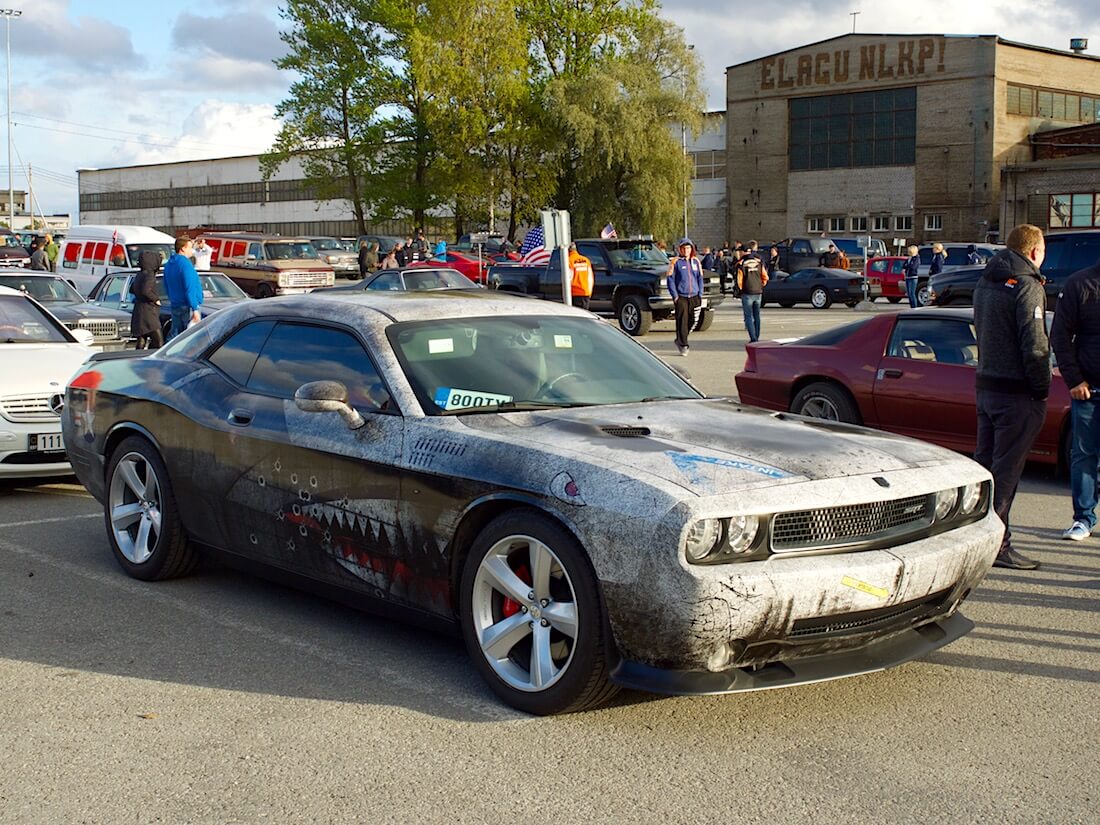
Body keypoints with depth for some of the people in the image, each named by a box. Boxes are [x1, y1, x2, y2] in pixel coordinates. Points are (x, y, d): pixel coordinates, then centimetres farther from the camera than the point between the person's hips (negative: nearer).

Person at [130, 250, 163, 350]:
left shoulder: (139, 275, 15)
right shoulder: (149, 275, -14)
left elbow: (132, 289, 28)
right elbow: (145, 291, -28)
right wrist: (156, 299, -14)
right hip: (148, 313, -10)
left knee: (141, 342, 9)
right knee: (158, 343, -12)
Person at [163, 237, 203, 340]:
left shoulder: (169, 264, 12)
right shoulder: (185, 263, -16)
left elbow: (167, 287, 20)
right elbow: (190, 289, -21)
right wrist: (195, 309, -21)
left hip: (175, 307, 9)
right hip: (187, 307, -9)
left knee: (174, 335, 12)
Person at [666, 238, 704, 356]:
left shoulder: (696, 261, 11)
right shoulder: (675, 262, -1)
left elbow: (700, 278, 16)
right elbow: (671, 280, -2)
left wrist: (700, 294, 8)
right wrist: (675, 295, -8)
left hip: (694, 296, 4)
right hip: (681, 297, -4)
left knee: (692, 321, 5)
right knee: (682, 321, -8)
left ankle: (679, 340, 24)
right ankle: (683, 345, -2)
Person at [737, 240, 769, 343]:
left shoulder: (742, 262, -7)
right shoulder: (760, 261, 2)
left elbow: (740, 279, -7)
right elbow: (765, 277, 5)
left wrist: (741, 288, 10)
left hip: (747, 293, -3)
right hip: (758, 292, 3)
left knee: (749, 316, -2)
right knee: (757, 316, 15)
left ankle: (753, 338, -12)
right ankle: (757, 337, 18)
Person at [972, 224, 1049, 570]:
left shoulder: (985, 282, 12)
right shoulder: (1026, 286, -15)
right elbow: (1035, 347, -20)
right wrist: (1042, 389, -9)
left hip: (986, 385, 8)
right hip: (1016, 393, -8)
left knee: (984, 463, 15)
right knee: (1006, 470, -3)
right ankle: (997, 545, 1)